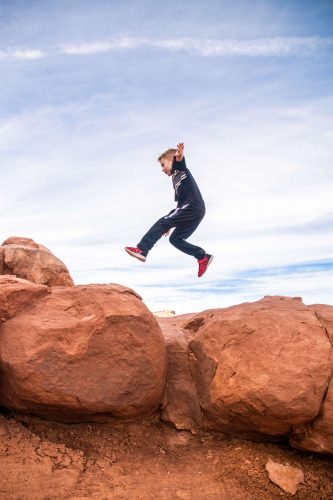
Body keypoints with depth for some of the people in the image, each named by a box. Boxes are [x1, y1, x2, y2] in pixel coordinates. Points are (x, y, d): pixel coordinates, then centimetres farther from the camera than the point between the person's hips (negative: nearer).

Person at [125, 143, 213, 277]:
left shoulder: (180, 168, 9)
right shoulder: (176, 180, 32)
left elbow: (179, 159, -18)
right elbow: (181, 204, 30)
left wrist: (180, 154, -42)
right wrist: (171, 224, 29)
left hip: (192, 206, -9)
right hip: (196, 210, 9)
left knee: (162, 223, -10)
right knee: (175, 238, 11)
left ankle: (141, 249, -15)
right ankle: (203, 257, 9)